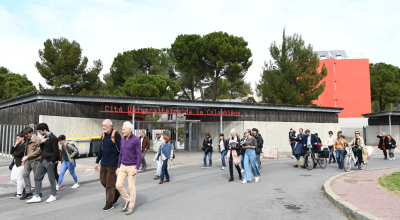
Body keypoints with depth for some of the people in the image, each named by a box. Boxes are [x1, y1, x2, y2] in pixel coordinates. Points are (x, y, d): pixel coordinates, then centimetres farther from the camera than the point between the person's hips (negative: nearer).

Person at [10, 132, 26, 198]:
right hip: (16, 163, 9)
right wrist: (15, 145, -4)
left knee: (19, 178, -2)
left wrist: (14, 154, 2)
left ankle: (19, 194, 9)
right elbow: (11, 152, 9)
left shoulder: (25, 145, -13)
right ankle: (23, 187, 28)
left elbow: (19, 154, -18)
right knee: (13, 178, 10)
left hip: (21, 163, -9)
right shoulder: (18, 144, 14)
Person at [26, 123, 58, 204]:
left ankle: (53, 196, 15)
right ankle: (37, 197, 15)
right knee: (37, 177, 8)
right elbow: (42, 149, 20)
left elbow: (55, 151, -17)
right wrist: (41, 143, 0)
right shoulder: (45, 137, 14)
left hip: (49, 162, -9)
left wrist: (52, 161, -17)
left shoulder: (53, 138, -14)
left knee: (51, 179, 2)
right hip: (42, 161, 9)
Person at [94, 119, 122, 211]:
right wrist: (97, 162, 18)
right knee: (103, 181, 15)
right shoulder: (103, 135, 8)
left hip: (112, 165, -7)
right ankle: (116, 194, 35)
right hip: (103, 164, 8)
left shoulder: (116, 135, -15)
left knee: (110, 184, 1)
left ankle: (109, 204, 15)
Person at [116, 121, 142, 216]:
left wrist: (136, 168, -21)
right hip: (123, 166, 6)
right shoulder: (123, 140, 7)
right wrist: (118, 167, 11)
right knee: (119, 185, 2)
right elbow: (121, 154, 13)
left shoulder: (136, 140, -14)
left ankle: (131, 207, 14)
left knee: (131, 187, 0)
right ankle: (128, 200, 22)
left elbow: (139, 155, -15)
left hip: (132, 167, -6)